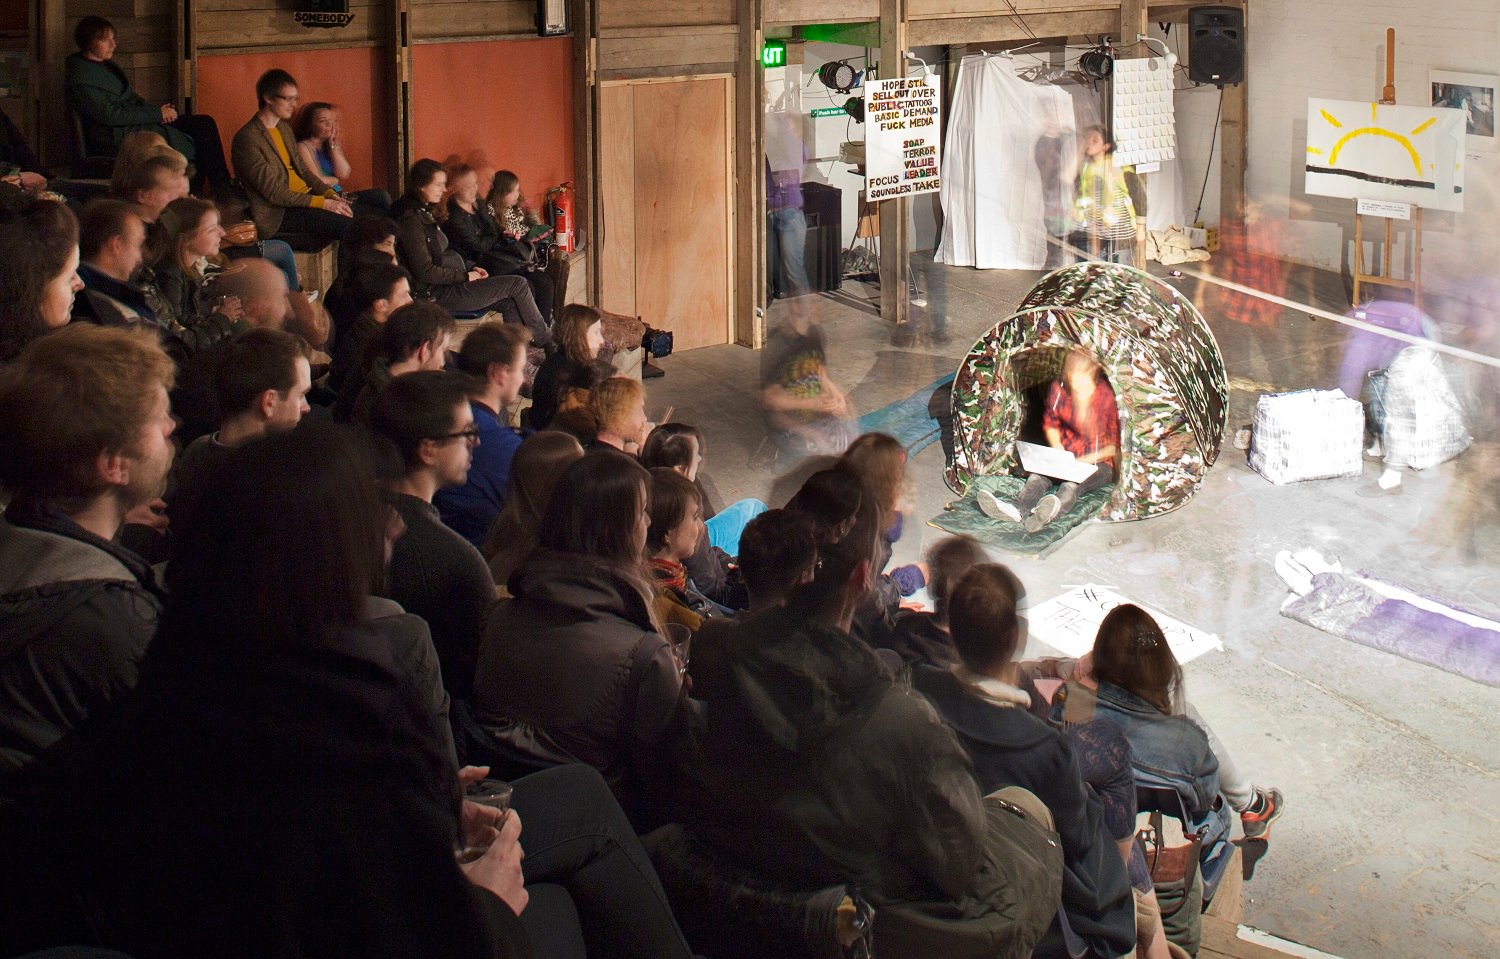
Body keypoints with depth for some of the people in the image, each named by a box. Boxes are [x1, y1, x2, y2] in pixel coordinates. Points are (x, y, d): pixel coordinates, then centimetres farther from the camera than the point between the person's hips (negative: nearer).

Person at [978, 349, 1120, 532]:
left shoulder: (1107, 397, -17)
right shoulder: (1058, 389, -5)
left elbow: (1117, 443, -11)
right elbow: (1050, 423, 13)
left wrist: (1087, 460, -17)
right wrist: (1058, 451, -4)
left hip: (1100, 463, -5)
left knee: (1072, 485, -38)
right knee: (1038, 476, -28)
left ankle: (1055, 509, -69)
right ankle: (1018, 510, -55)